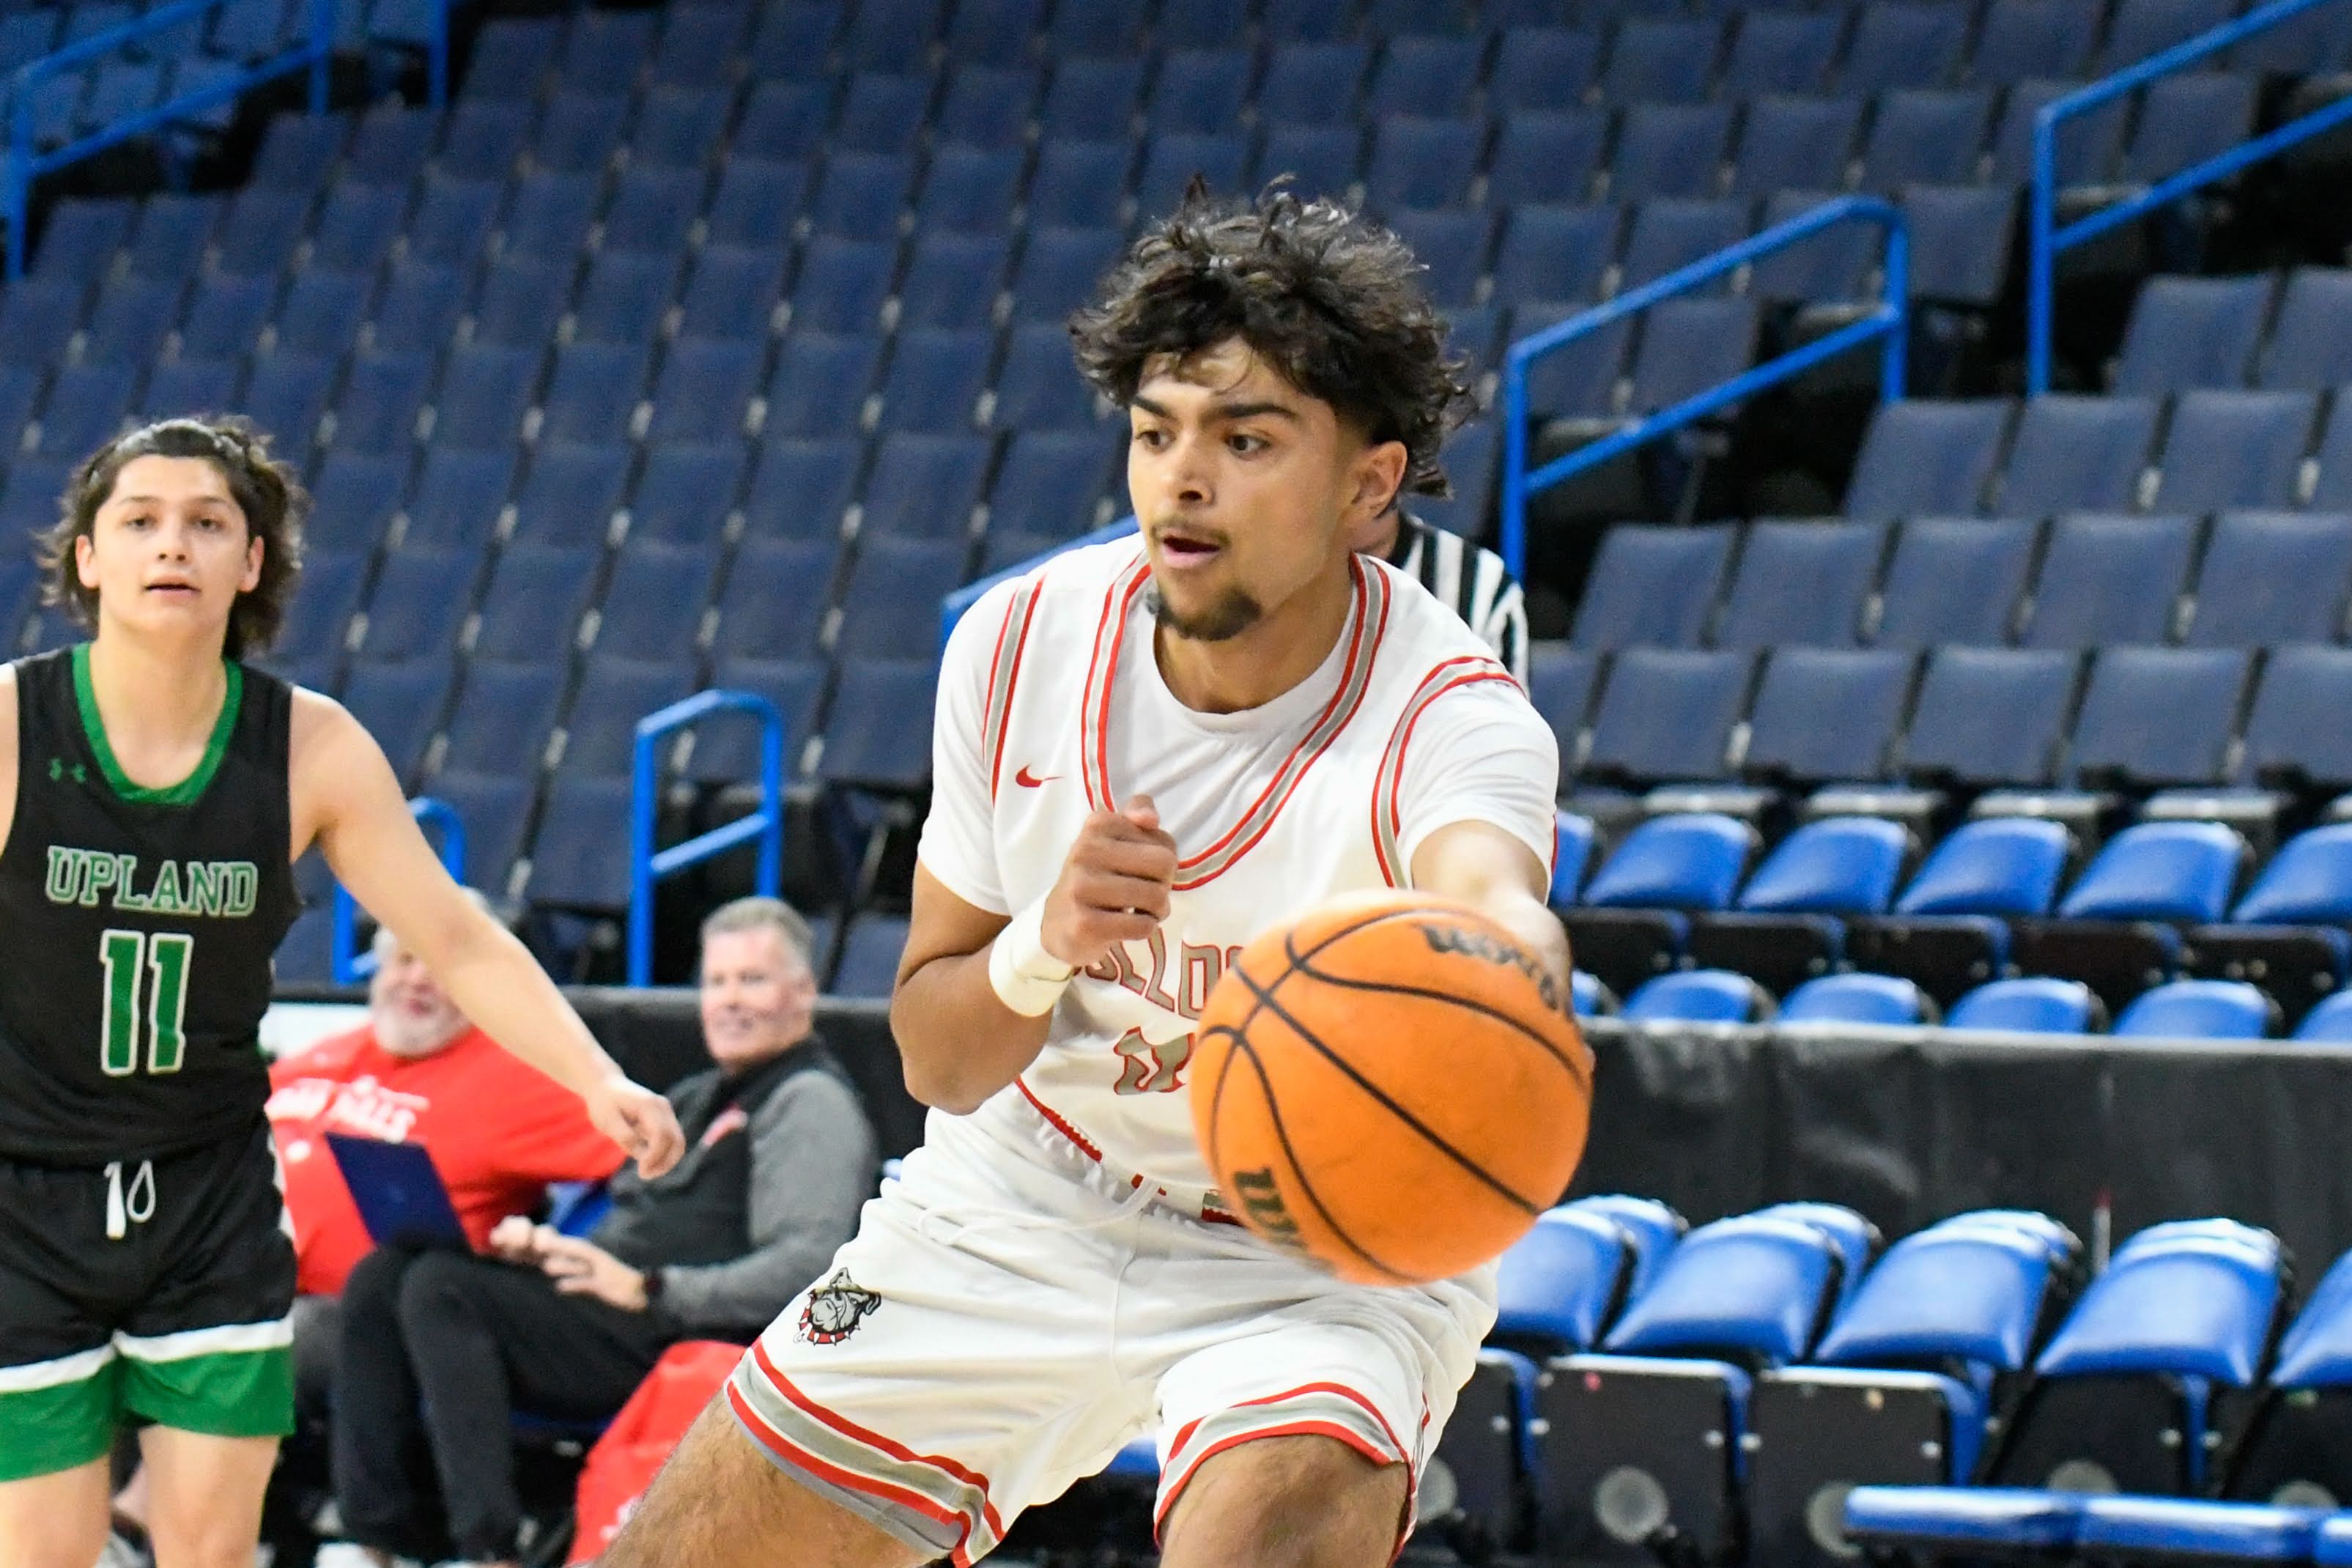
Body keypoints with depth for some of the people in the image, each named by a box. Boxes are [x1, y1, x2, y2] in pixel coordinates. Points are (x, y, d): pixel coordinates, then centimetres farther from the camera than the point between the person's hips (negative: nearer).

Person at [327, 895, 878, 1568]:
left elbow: (807, 1267, -17)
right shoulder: (700, 1098, 28)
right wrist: (534, 1244, 7)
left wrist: (651, 1290, -22)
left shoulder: (810, 1102, -3)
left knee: (442, 1289, -25)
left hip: (679, 1338, -9)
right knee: (381, 1278, -4)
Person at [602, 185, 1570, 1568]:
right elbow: (937, 1063, -5)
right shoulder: (1020, 647, -12)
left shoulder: (1454, 718, -26)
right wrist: (1041, 949, -29)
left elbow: (1493, 902, -52)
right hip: (1025, 1205, 5)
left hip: (1331, 1256, -4)